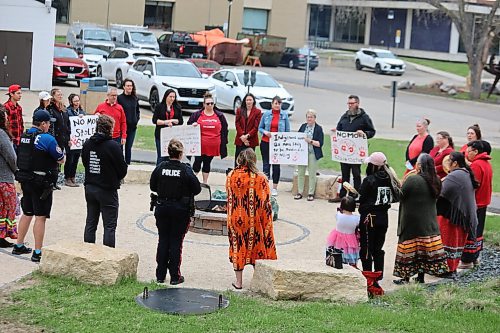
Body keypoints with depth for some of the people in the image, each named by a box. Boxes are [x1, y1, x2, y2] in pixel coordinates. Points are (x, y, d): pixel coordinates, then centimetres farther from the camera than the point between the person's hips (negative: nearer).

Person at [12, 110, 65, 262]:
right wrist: (60, 153, 11)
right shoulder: (47, 138, -16)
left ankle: (19, 246, 28)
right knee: (40, 217, -3)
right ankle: (37, 252, -2)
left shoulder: (24, 137, 6)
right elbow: (61, 160, -9)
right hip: (42, 183, -7)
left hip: (25, 180, 7)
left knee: (27, 214, 19)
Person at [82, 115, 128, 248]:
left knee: (90, 223, 14)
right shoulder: (113, 146, -17)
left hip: (89, 188, 6)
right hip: (107, 190, -6)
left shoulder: (87, 144, 0)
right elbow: (122, 169, -11)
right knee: (109, 226, 1)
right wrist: (115, 179, 8)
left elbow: (84, 162, 10)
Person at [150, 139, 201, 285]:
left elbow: (152, 186, 3)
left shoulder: (160, 167, -7)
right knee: (176, 242, 5)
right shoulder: (185, 170, -14)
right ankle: (175, 276, 8)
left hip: (162, 208, 2)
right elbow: (197, 189, -9)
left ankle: (160, 275, 16)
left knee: (163, 240, 12)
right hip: (180, 210, -2)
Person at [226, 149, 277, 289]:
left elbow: (229, 199, 6)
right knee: (258, 247, 11)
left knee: (237, 247, 12)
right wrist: (267, 222, 1)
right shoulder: (260, 178, -12)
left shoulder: (231, 176, -5)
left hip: (236, 219, 2)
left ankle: (239, 281, 15)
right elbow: (265, 203, -9)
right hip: (255, 221, -2)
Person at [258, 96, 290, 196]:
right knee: (266, 163, 1)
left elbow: (287, 130, 4)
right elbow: (260, 128, 8)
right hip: (266, 142, 1)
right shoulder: (266, 114, 1)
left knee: (276, 165, 3)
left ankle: (274, 188, 11)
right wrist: (265, 132, -13)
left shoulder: (284, 115, 1)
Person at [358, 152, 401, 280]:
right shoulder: (390, 180, 2)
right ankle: (379, 273, 19)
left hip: (369, 217, -6)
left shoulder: (369, 180, -15)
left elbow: (362, 199, -10)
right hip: (384, 217, 6)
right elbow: (396, 196, 7)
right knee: (378, 248, 16)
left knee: (366, 248, 3)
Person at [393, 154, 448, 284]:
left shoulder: (412, 180, -20)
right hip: (429, 220, 6)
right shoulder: (436, 181, 2)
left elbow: (401, 196, -12)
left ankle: (406, 277, 5)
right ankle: (421, 276, 17)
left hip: (412, 221, -6)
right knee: (425, 248, 11)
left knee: (409, 248, 1)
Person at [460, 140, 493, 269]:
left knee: (469, 232, -4)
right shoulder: (487, 164, 11)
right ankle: (475, 258, 24)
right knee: (477, 231, 17)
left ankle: (467, 261, 0)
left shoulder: (476, 165, -19)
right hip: (483, 203, 10)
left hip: (474, 204, -10)